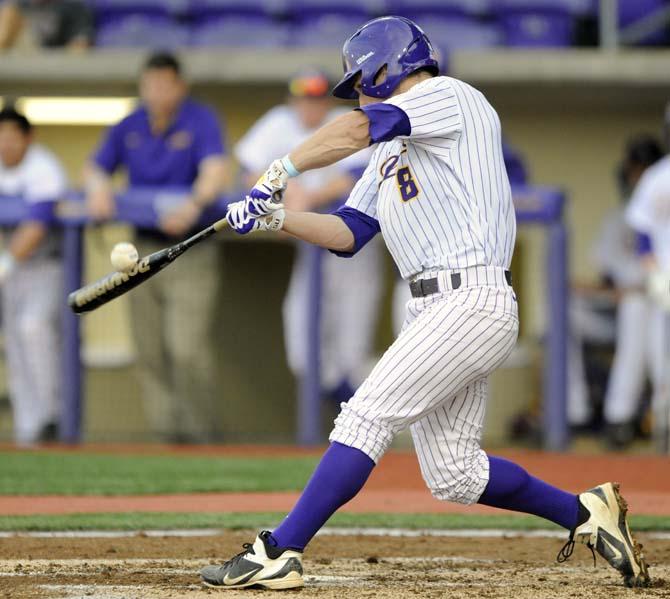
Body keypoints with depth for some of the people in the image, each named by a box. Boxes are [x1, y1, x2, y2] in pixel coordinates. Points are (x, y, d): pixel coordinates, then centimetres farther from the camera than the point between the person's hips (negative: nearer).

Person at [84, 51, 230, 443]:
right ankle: (166, 431, 13)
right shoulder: (129, 128, 9)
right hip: (144, 247, 5)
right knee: (150, 350, 5)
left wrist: (193, 205, -38)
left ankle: (202, 431, -2)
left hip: (191, 250, -5)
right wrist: (99, 188, -11)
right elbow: (97, 169, 14)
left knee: (187, 348, -14)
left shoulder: (201, 121, -7)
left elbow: (215, 170, -20)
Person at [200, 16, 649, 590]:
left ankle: (278, 554, -19)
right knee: (452, 474, 8)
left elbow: (354, 130, -17)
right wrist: (277, 217, 4)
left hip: (472, 301, -10)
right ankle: (585, 511, 22)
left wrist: (277, 173, -15)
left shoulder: (449, 95, -3)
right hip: (435, 308, 10)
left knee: (367, 417, -16)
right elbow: (348, 233, 19)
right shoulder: (393, 151, 25)